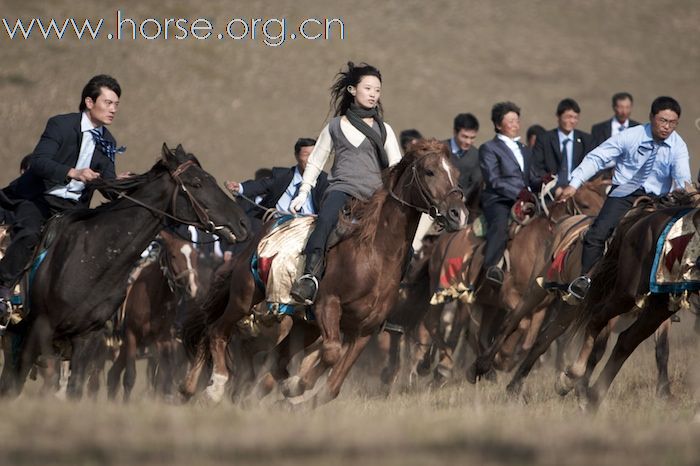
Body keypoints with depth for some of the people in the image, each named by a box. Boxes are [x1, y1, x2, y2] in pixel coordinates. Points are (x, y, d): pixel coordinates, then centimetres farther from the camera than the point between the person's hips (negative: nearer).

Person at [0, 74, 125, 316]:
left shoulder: (108, 142, 11)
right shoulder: (61, 125, -9)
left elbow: (106, 181, 8)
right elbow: (38, 161, -22)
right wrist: (74, 173, -37)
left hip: (72, 205, 6)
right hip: (38, 197, -6)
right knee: (29, 235, -30)